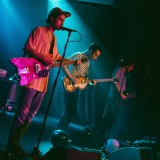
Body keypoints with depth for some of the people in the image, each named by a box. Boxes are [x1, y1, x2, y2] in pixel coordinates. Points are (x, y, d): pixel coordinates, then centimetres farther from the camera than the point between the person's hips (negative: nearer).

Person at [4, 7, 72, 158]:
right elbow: (27, 48, -12)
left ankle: (15, 144, 13)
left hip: (43, 80, 9)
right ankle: (11, 145, -6)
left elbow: (56, 57, 28)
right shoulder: (39, 30, -4)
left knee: (31, 113, 8)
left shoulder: (53, 37, 20)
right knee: (23, 111, -10)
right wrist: (43, 58, -22)